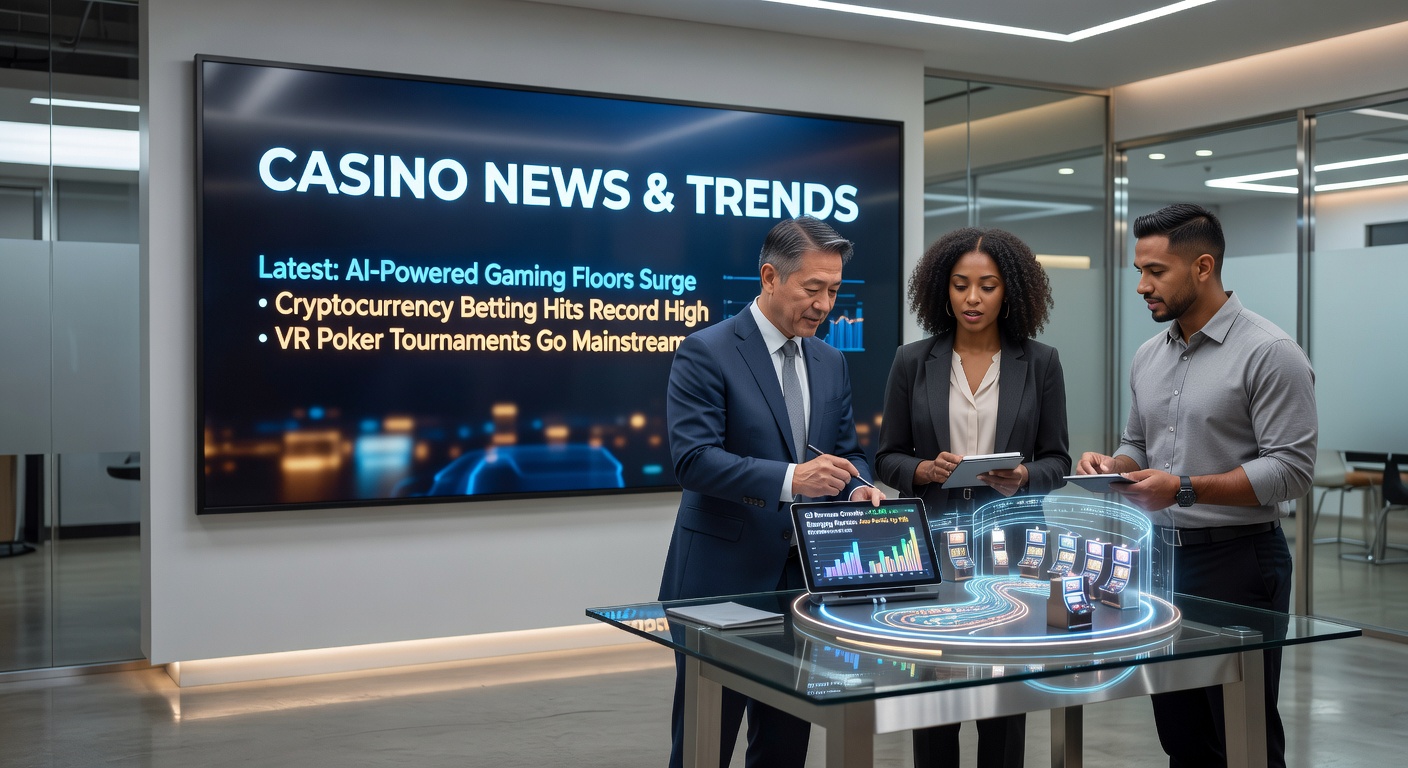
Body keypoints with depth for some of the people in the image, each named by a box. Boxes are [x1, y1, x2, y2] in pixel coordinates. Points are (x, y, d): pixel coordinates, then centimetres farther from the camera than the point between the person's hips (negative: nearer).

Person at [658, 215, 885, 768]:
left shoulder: (830, 362, 11)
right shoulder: (706, 352, -11)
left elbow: (846, 450, 15)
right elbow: (693, 459, -20)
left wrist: (857, 487, -9)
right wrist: (789, 478, -31)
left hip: (804, 576, 6)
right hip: (723, 577, -6)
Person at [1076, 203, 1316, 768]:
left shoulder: (1268, 353, -12)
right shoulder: (1148, 358, 11)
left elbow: (1291, 469, -17)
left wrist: (1185, 489, -23)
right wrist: (1113, 466, -2)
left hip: (1237, 559, -7)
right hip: (1162, 555, 7)